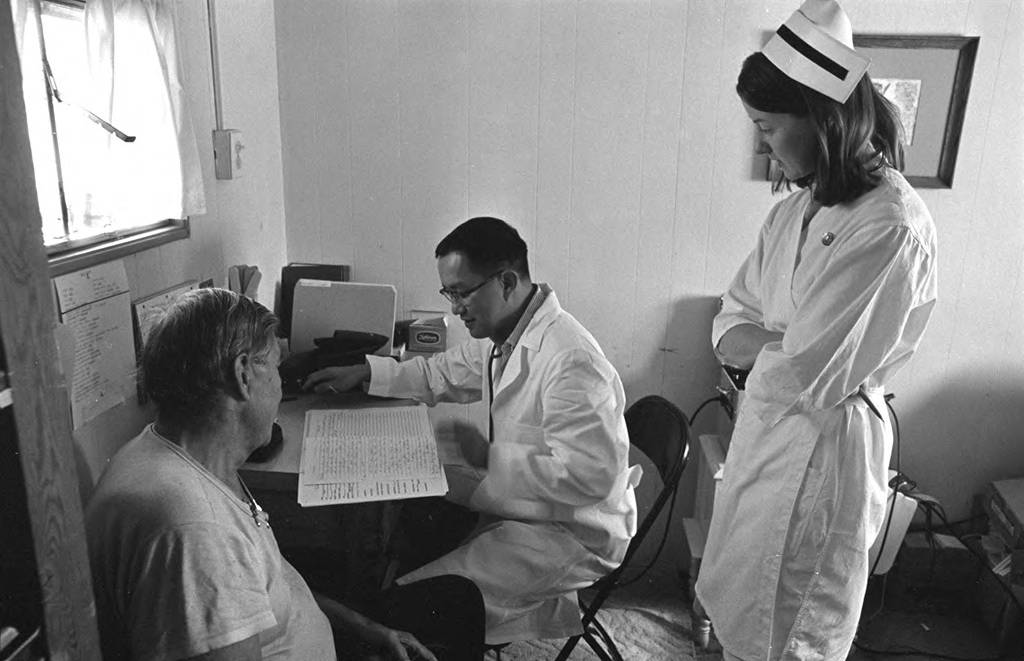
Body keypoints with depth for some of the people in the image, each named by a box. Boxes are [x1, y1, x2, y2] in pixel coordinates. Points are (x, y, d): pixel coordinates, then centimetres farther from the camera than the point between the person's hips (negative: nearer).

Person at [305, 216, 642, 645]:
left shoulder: (569, 361, -28)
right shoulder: (501, 335, 2)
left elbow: (588, 475, -31)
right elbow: (443, 374, 20)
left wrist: (478, 488, -28)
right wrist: (365, 373, 11)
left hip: (572, 533, -9)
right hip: (519, 504, 9)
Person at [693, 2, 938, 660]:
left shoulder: (892, 227, -23)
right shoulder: (796, 211, 1)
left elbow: (805, 376, -24)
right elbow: (729, 329, 4)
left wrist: (758, 347, -5)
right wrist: (782, 346, -15)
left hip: (822, 445, -7)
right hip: (764, 427, 7)